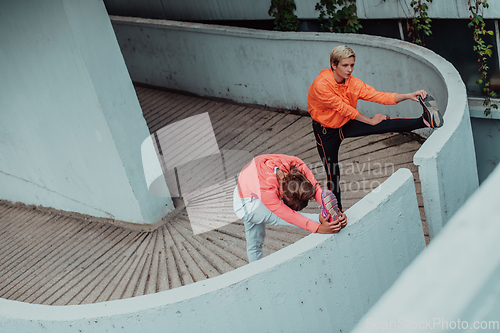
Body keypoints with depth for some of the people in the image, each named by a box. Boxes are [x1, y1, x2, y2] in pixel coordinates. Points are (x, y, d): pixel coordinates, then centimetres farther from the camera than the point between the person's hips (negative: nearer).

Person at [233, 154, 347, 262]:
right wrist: (319, 228, -48)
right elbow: (289, 215, -42)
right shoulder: (266, 189, -46)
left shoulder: (297, 165, -33)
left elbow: (317, 189, -32)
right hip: (246, 205, -5)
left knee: (255, 244, 17)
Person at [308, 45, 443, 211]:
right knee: (333, 174, 0)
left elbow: (376, 95, -19)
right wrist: (371, 121, -14)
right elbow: (344, 109, -23)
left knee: (386, 124, -16)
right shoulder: (321, 85, -31)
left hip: (346, 124, 4)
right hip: (326, 131, -4)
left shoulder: (352, 82, -14)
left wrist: (407, 96, -32)